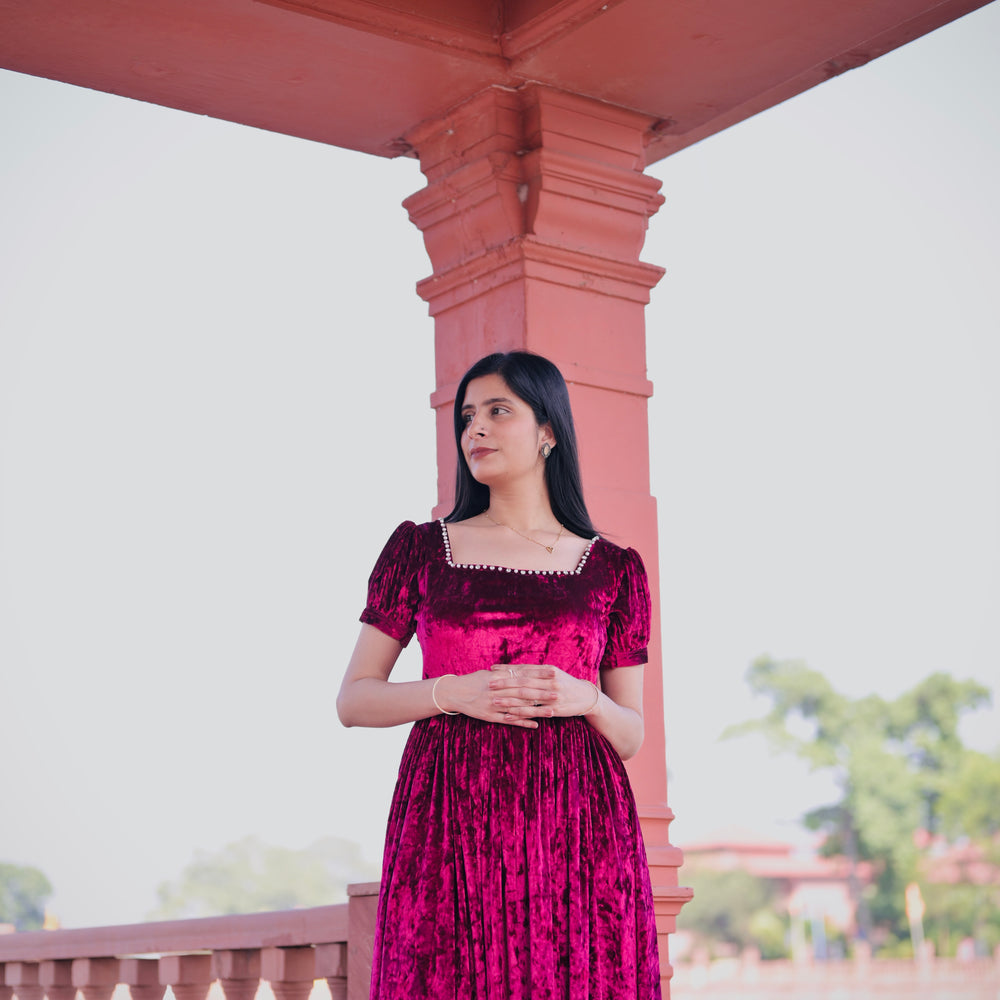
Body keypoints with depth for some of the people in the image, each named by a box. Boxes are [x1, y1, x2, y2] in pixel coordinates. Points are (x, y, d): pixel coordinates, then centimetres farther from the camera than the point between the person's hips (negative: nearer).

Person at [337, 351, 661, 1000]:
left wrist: (584, 699, -9)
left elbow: (631, 735, 12)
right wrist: (453, 691, -9)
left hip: (576, 822, 0)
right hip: (449, 822, 0)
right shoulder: (419, 550, 10)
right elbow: (353, 701, 8)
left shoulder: (613, 570, 10)